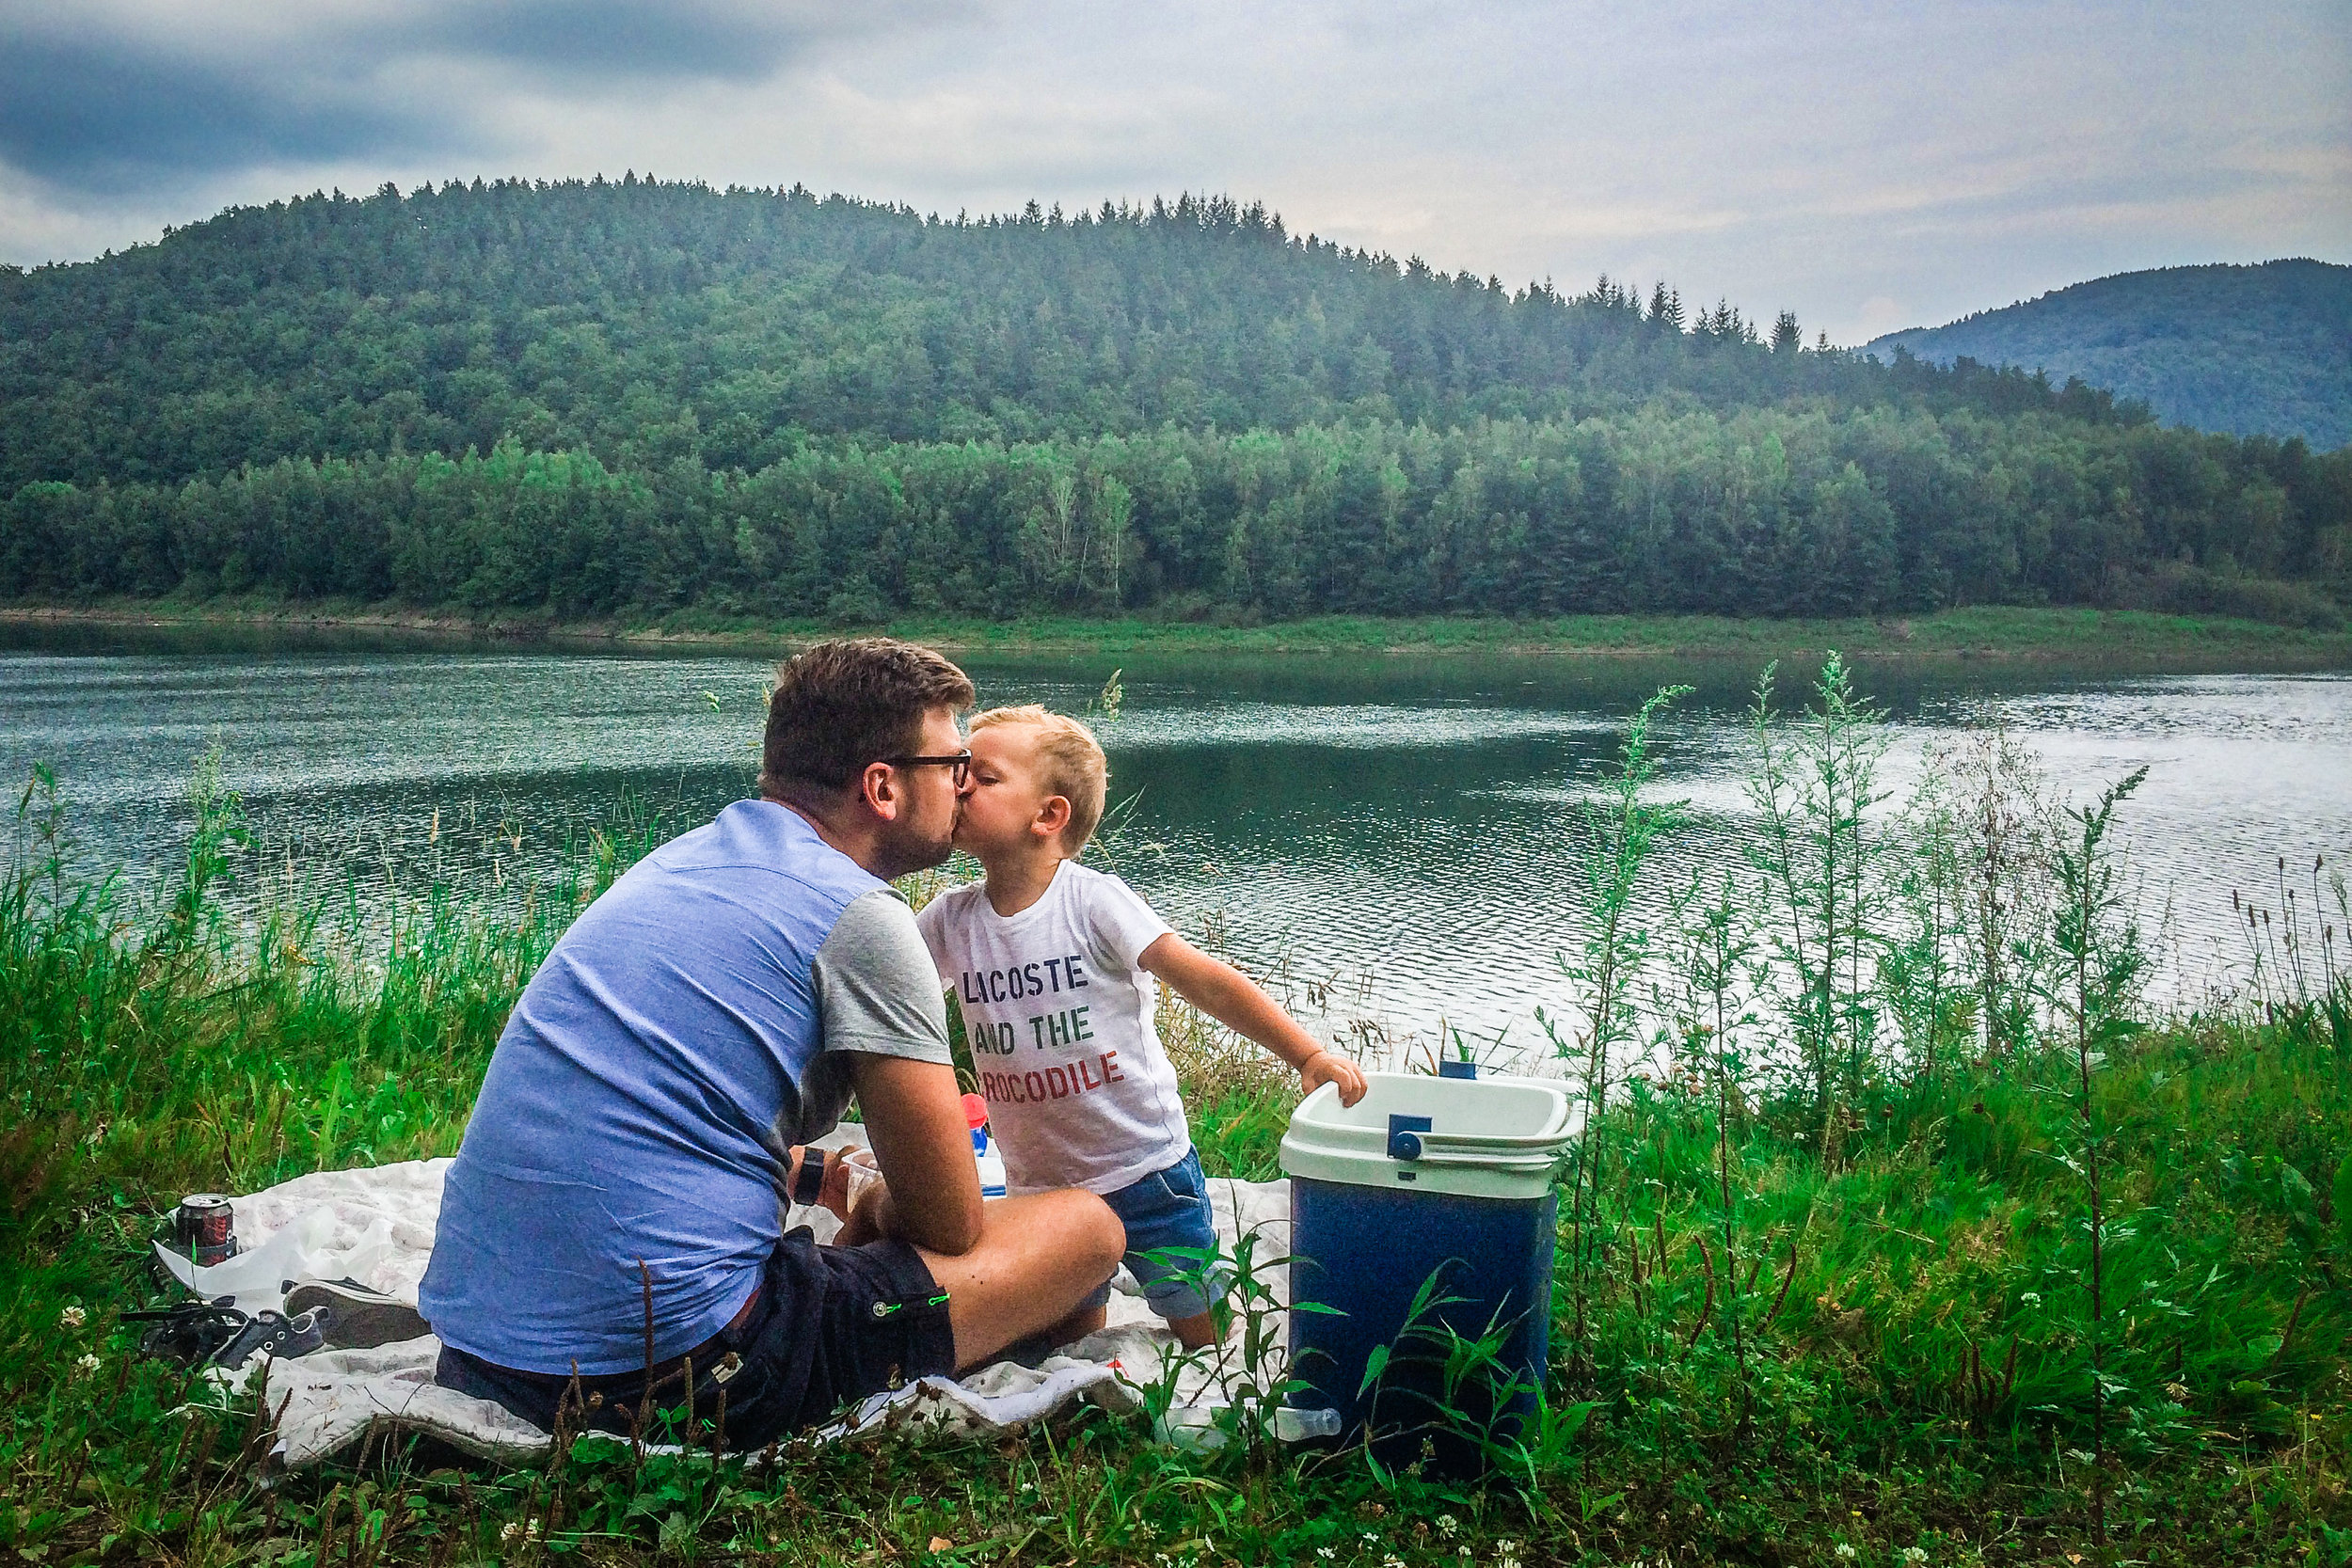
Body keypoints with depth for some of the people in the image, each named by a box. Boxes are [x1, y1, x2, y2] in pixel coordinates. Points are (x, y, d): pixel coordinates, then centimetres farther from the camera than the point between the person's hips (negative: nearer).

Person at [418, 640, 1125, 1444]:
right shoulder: (860, 917, -9)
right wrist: (878, 1205, 18)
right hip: (669, 1372, -9)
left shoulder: (678, 860, 15)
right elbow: (947, 1223, -3)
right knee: (1086, 1227, 0)